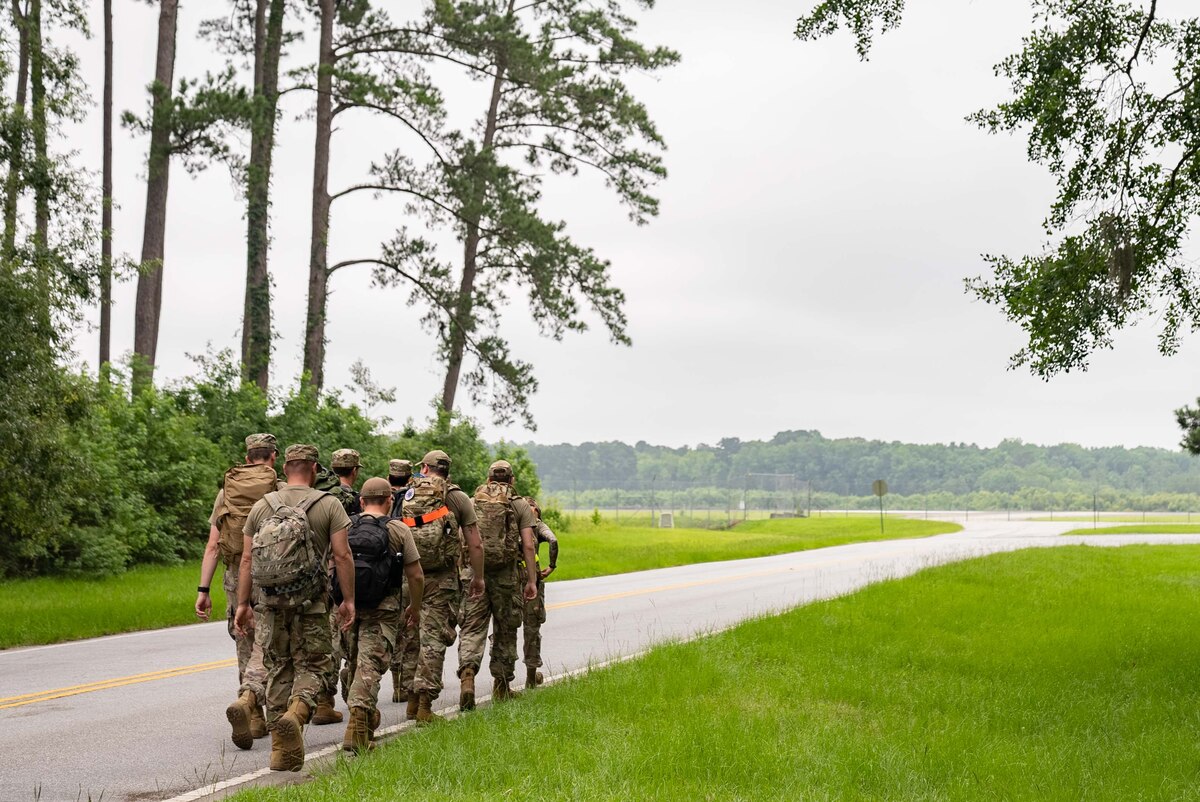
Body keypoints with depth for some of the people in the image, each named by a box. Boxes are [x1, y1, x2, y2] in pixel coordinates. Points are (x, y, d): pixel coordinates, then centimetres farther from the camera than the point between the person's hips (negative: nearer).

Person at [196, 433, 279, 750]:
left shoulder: (226, 490, 8)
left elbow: (212, 545, 4)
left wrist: (203, 590, 5)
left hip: (235, 577, 4)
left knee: (246, 646, 15)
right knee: (266, 646, -4)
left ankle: (255, 719, 20)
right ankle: (245, 701, -27)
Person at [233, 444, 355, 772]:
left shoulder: (262, 506, 7)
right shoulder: (328, 504, -1)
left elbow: (247, 559, 6)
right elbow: (342, 555, -7)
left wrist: (242, 604, 10)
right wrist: (348, 600, -1)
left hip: (270, 600, 3)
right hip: (310, 601, -3)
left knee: (278, 669, 11)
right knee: (312, 664, 7)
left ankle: (283, 751, 12)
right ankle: (296, 711, -23)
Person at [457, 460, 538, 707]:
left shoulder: (471, 502, 10)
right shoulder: (520, 505, 4)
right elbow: (528, 545, -2)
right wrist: (531, 580, 2)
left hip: (474, 573, 1)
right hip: (506, 575, -1)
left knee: (472, 628, -1)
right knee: (505, 631, 12)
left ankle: (467, 671, -27)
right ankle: (502, 686, 20)